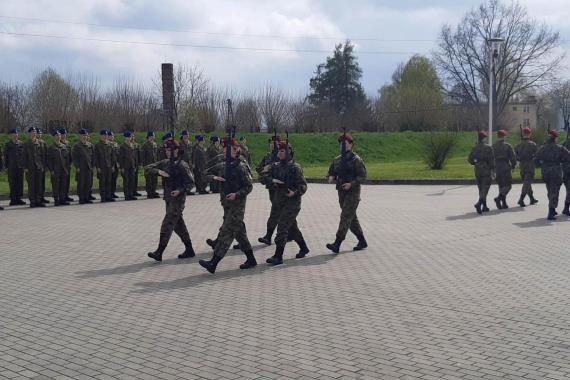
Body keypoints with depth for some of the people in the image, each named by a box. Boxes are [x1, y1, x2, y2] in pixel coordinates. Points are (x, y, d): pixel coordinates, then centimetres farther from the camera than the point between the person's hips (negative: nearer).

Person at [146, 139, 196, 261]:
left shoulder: (182, 165, -12)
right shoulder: (165, 163, 8)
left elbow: (190, 182, -10)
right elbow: (147, 169, 5)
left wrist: (180, 190, -24)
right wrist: (158, 171, -13)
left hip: (178, 199, -8)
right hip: (168, 199, 8)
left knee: (167, 225, -9)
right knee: (178, 225, 13)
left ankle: (159, 252, -6)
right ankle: (189, 250, 22)